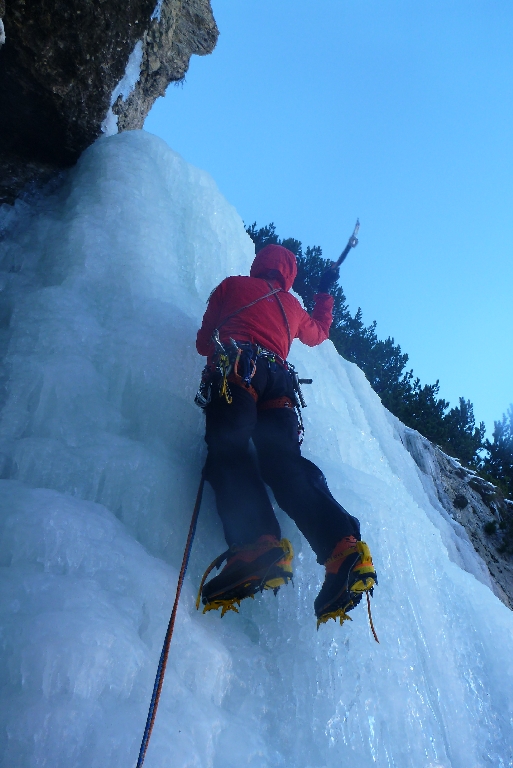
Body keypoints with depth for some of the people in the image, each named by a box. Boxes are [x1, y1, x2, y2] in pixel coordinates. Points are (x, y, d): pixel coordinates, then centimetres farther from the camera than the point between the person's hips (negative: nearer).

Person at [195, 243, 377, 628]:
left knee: (229, 450, -21)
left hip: (236, 371, -3)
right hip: (279, 383, 4)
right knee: (285, 461, -11)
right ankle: (343, 546, -32)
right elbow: (319, 333, 54)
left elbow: (204, 341, 27)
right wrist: (326, 291, 68)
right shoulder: (292, 305, 32)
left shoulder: (232, 286, 26)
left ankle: (258, 544, -46)